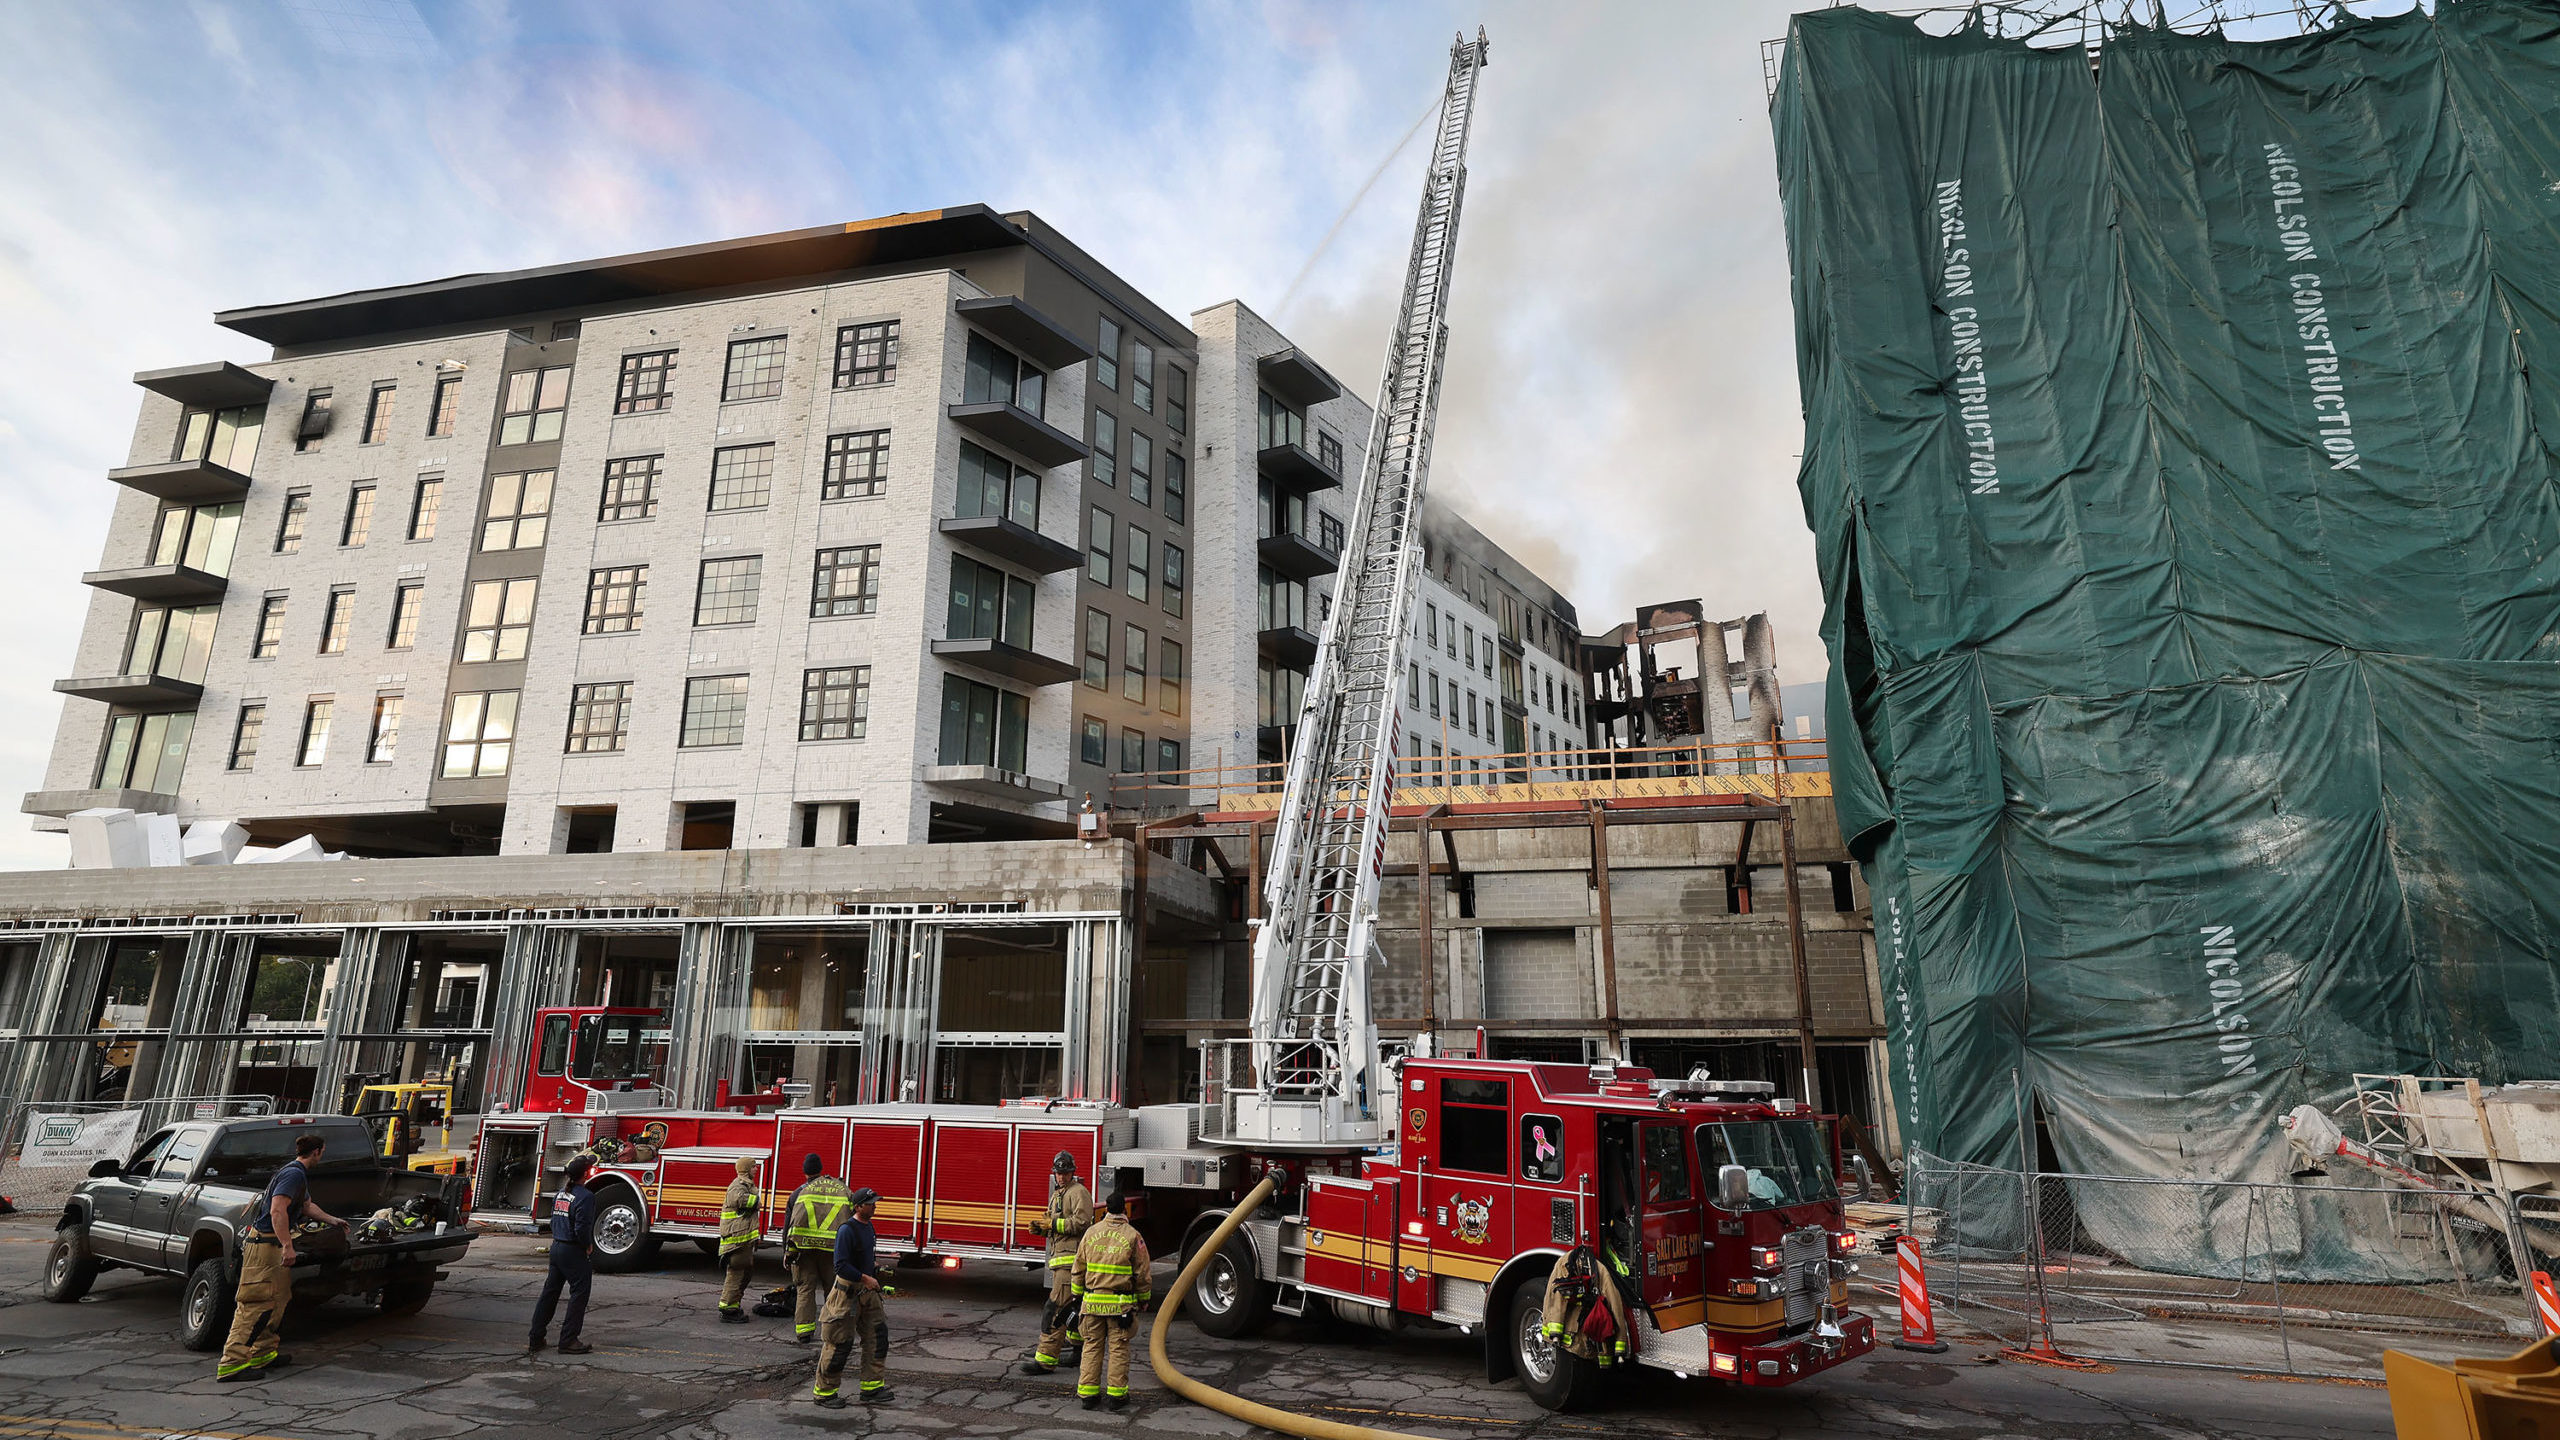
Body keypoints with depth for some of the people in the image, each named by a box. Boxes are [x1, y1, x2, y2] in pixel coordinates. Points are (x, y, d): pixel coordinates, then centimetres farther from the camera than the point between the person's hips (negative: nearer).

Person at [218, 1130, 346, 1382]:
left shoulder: (296, 1173, 18)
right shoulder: (294, 1174, -16)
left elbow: (306, 1206, 33)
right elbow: (277, 1210, -26)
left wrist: (331, 1220, 44)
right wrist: (287, 1245, -28)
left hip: (271, 1243, 11)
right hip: (264, 1244, -11)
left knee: (277, 1299, 15)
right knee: (257, 1304, -11)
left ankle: (264, 1354, 22)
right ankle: (232, 1364, -11)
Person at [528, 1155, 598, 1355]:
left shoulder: (561, 1194, 8)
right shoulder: (585, 1196, -18)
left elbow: (553, 1220, 13)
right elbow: (581, 1228, -24)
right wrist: (588, 1245, -8)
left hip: (556, 1248, 8)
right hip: (574, 1252, -8)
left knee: (549, 1293, 16)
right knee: (579, 1294, 2)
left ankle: (536, 1339, 22)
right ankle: (568, 1341, 3)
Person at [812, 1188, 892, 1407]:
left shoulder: (868, 1226, 9)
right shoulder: (847, 1230, -18)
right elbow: (841, 1266, -22)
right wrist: (865, 1279, -22)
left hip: (867, 1291, 8)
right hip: (847, 1292, -8)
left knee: (877, 1338, 6)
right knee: (838, 1344, 1)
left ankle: (872, 1388, 14)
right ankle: (825, 1392, 14)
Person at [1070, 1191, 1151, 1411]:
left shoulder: (1091, 1233, 2)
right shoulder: (1132, 1236, -7)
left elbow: (1079, 1269, 8)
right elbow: (1143, 1274, -3)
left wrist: (1078, 1295, 20)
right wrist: (1144, 1300, 10)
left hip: (1092, 1301, 3)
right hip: (1121, 1303, -2)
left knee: (1092, 1346, 11)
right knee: (1118, 1348, 5)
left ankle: (1088, 1393, 13)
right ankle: (1117, 1395, 8)